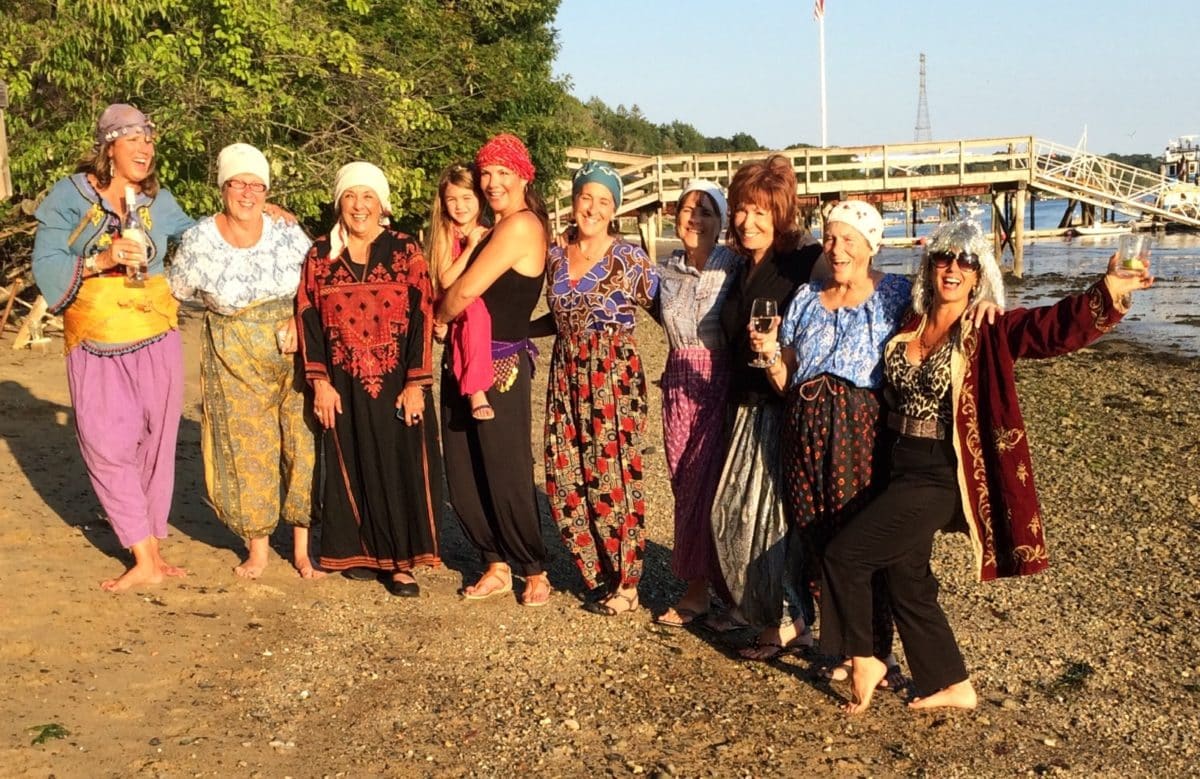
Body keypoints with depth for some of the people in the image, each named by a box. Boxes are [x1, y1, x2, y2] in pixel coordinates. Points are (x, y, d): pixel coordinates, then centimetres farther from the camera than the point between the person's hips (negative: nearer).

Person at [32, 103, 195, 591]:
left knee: (155, 442, 4)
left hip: (155, 339, 2)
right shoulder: (71, 195, -2)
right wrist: (101, 260, -22)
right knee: (109, 446, -5)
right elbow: (46, 264, -8)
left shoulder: (158, 201, 7)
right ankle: (145, 559, 1)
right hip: (96, 344, -2)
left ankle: (150, 545, 17)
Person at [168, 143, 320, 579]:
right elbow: (175, 293, 6)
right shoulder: (199, 241, -8)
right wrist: (221, 304, -2)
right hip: (235, 360, -1)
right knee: (246, 449, 3)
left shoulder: (288, 233, -4)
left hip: (293, 354, 1)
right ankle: (257, 548, 19)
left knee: (303, 443, -1)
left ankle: (302, 548, 13)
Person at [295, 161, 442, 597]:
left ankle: (400, 560, 8)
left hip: (398, 383, -2)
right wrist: (320, 382, -3)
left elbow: (422, 318, -4)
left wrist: (416, 383, -9)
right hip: (344, 385, 2)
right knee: (351, 467, 8)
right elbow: (308, 321, 4)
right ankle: (359, 552, 21)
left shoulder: (405, 253, -1)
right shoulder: (320, 256, 6)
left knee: (401, 467, -1)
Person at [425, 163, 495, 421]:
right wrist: (470, 247, -13)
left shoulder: (488, 234, 7)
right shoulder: (445, 234, 0)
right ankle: (476, 391, -37)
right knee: (476, 311, -34)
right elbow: (445, 280, -11)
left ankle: (476, 389, -26)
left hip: (486, 307, 4)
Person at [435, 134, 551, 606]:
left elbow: (466, 290, -16)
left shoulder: (521, 225, -14)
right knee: (462, 478, 11)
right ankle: (496, 566, 25)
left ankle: (534, 571, 17)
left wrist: (440, 316, 1)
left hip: (501, 366, -9)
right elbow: (447, 283, 11)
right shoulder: (492, 229, 16)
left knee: (506, 475, -1)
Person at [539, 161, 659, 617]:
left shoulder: (629, 259, -5)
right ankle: (599, 577, 21)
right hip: (566, 377, 5)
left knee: (613, 476, -3)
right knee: (566, 481, 4)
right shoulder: (556, 257, 10)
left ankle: (625, 584, 13)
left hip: (615, 378, -5)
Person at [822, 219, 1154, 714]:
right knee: (906, 581, 13)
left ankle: (864, 660, 11)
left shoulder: (989, 332, -8)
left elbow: (1056, 328, -21)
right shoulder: (910, 326, 8)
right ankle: (952, 686, 30)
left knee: (843, 554, -9)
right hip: (904, 472, 7)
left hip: (941, 479, -6)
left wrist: (1108, 291, -40)